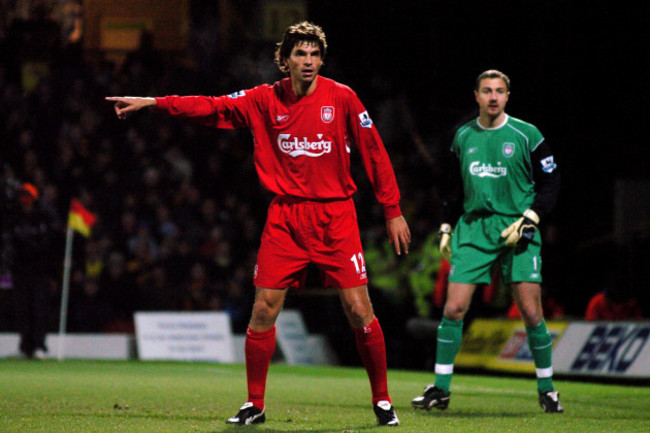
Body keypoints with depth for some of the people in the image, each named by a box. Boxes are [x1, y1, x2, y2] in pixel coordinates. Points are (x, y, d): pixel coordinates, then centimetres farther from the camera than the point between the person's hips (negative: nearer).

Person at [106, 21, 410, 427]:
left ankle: (382, 401, 9)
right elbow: (213, 107, 3)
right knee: (264, 309, -3)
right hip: (285, 217, 2)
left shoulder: (342, 98, -5)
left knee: (359, 310, -6)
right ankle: (255, 405, 9)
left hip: (335, 215, -2)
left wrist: (393, 211, -2)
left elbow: (374, 152, -1)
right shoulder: (265, 100, 2)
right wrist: (151, 102, -4)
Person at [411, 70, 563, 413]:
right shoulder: (463, 137, 11)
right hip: (472, 229, 3)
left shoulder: (526, 135, 0)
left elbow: (550, 182, 2)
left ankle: (547, 389, 9)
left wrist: (528, 220, -8)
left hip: (517, 230, -3)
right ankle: (440, 390, 3)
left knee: (531, 313, -6)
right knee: (453, 308, -6)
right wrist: (446, 227, 15)